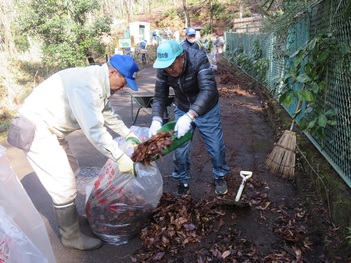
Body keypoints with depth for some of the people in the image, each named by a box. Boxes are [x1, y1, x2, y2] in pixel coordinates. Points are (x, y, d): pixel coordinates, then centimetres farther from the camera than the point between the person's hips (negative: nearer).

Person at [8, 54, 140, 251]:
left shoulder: (98, 82, 5)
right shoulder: (85, 84, -28)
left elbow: (108, 114, 17)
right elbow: (93, 129, -33)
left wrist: (130, 135, 13)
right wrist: (120, 158, -28)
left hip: (49, 127, 11)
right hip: (35, 129, -10)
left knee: (71, 173, 20)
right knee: (64, 185, -7)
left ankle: (71, 217, 38)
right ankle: (71, 236, 12)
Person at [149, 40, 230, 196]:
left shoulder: (198, 60, -33)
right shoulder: (163, 69, -19)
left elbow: (208, 90, -44)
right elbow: (159, 97, -15)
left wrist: (190, 116, -57)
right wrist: (156, 119, -35)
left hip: (206, 109, -3)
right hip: (182, 110, 3)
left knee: (216, 146, 5)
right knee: (180, 148, 3)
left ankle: (220, 176, 34)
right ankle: (182, 181, 27)